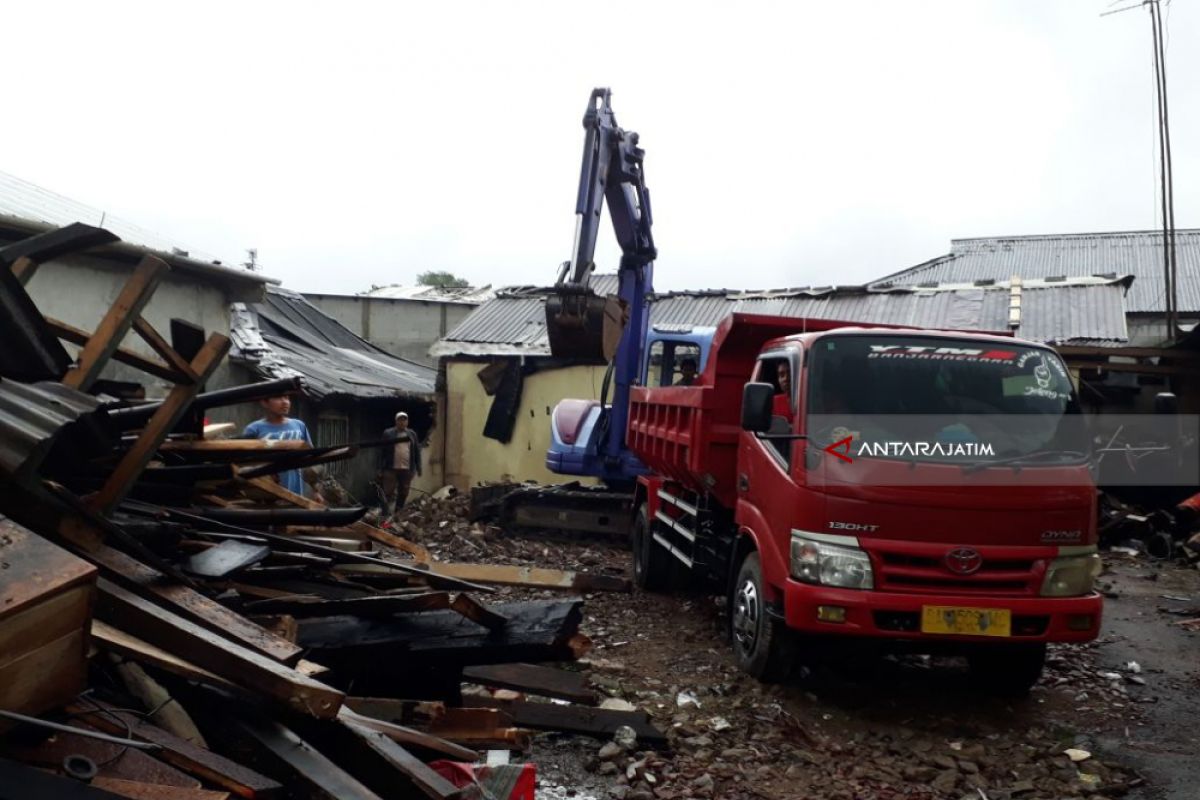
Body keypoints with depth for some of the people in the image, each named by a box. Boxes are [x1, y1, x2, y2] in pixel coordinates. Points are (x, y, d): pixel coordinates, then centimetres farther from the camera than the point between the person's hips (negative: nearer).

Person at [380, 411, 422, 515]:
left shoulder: (412, 434, 11)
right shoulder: (388, 433, 2)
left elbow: (417, 452, 11)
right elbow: (382, 452, 0)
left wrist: (418, 467, 4)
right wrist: (381, 469, -5)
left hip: (407, 469, 3)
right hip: (391, 469, -3)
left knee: (403, 495, 8)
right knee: (389, 494, -6)